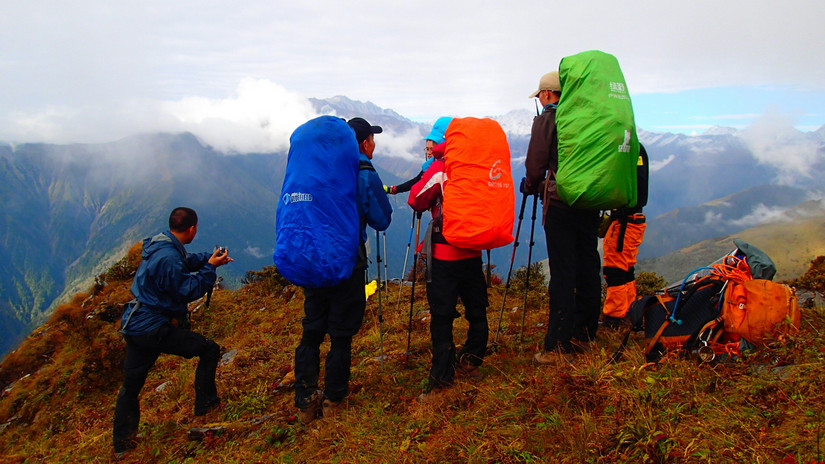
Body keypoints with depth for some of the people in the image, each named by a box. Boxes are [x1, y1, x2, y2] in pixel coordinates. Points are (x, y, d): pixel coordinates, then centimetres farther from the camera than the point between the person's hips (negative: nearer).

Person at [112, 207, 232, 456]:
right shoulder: (168, 257, -23)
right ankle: (205, 405, 11)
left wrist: (210, 258, 10)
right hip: (154, 329, -10)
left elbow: (186, 260, 22)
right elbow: (187, 291, -19)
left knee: (130, 386, 17)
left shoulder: (160, 244, 8)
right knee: (210, 350, 1)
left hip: (135, 326, 10)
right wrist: (210, 267, -13)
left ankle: (122, 443, 29)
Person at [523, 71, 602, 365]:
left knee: (562, 275, -5)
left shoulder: (546, 120, -4)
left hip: (560, 203, -6)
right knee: (588, 269, 12)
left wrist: (530, 187, 11)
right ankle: (584, 336, 24)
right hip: (591, 202, 6)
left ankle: (559, 347, -3)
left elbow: (536, 165, -7)